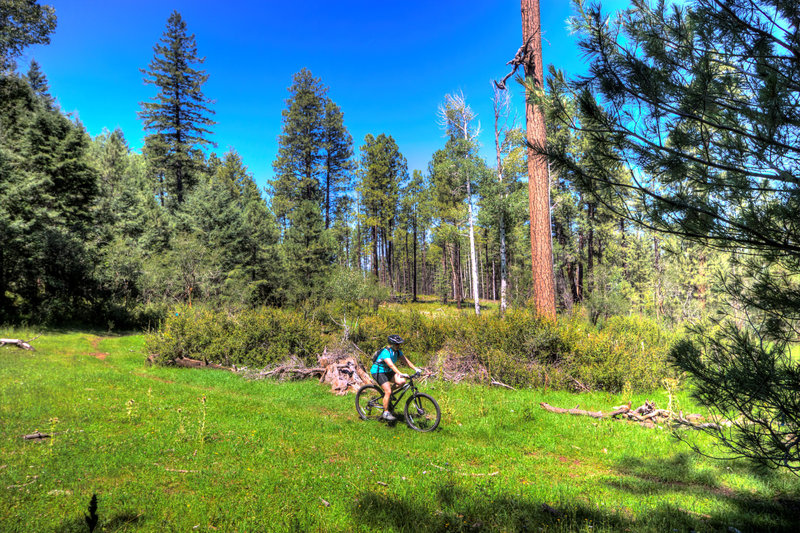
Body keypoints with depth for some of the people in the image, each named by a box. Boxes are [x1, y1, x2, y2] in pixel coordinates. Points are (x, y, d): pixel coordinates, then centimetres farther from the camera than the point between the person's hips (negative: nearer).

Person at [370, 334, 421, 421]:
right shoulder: (385, 352, -28)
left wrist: (415, 369, -16)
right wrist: (401, 374, -53)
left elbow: (406, 360, -3)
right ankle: (386, 413, -4)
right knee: (388, 392, -19)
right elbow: (391, 365, -42)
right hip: (378, 372, -8)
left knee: (402, 381, -14)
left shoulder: (397, 351, -3)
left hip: (387, 371, 8)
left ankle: (387, 390, 10)